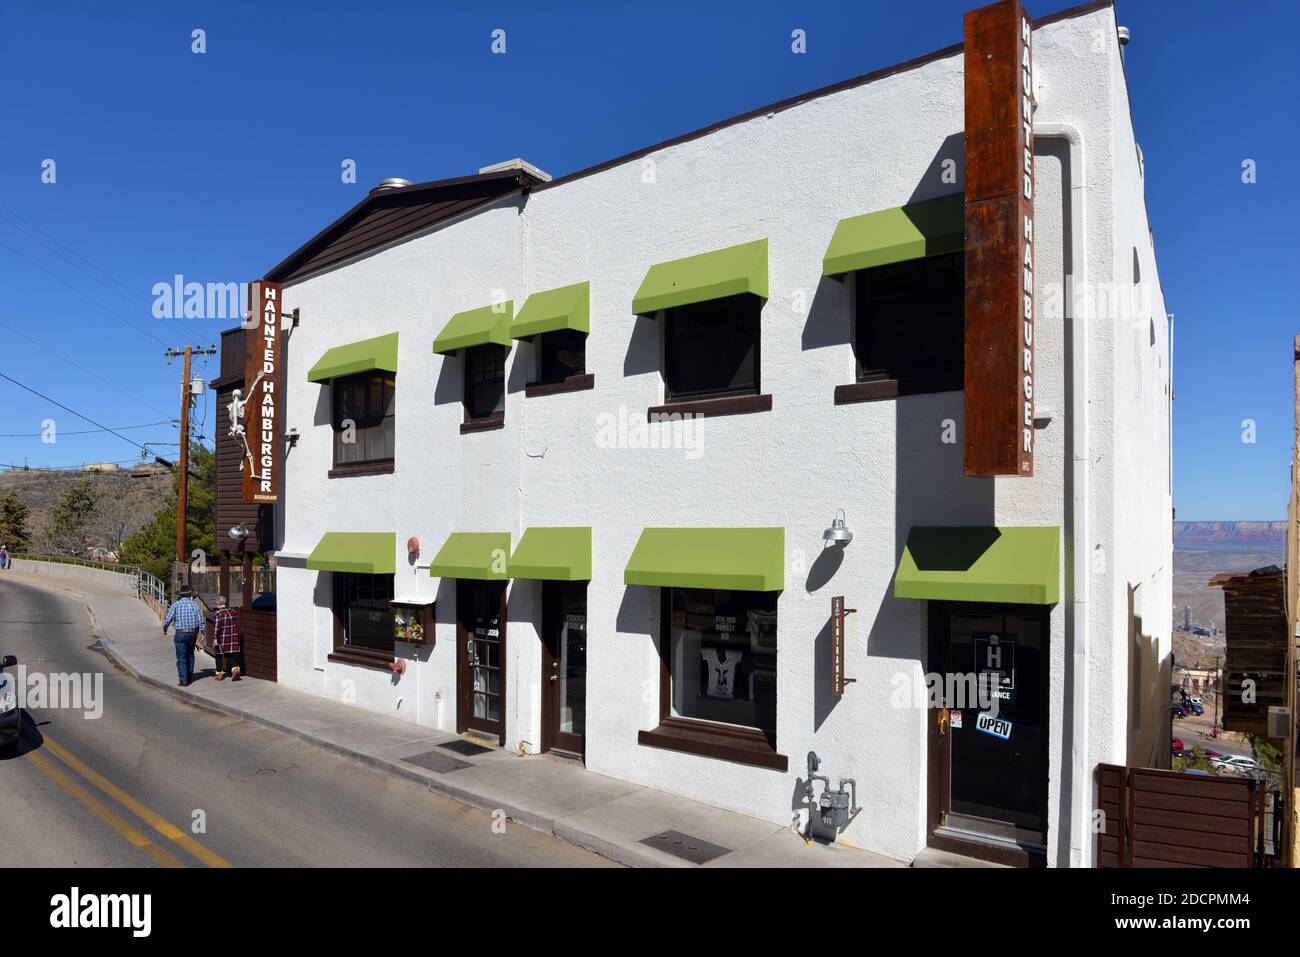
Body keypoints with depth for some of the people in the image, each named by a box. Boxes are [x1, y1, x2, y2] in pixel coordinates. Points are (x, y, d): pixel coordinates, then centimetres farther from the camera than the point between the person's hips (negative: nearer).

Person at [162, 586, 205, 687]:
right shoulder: (195, 604, 1)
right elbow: (201, 620, -1)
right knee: (190, 655, 21)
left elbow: (168, 619, -8)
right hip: (193, 633, 3)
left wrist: (164, 629, 12)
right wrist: (201, 632, 11)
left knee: (181, 658, 1)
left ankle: (184, 680, -2)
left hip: (180, 634, -3)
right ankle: (189, 676, 27)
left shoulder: (176, 604, -5)